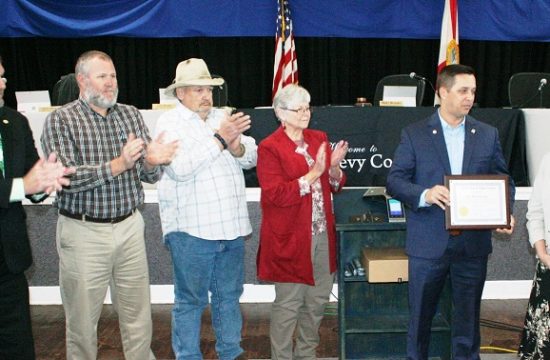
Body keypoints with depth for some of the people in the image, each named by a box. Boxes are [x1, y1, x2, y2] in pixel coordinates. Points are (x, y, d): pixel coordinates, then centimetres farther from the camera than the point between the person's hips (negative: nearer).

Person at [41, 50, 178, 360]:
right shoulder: (61, 120, -4)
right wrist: (118, 165, -26)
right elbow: (65, 177, -17)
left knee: (139, 316, 12)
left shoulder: (131, 115, 8)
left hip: (129, 226, 4)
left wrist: (151, 162, -18)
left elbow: (150, 176, 6)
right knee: (82, 319, 9)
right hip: (84, 231, -3)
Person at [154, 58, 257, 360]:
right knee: (190, 300, 5)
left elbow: (251, 158, 9)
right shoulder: (170, 123, -4)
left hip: (231, 225, 6)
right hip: (192, 230, -5)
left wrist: (236, 146, -13)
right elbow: (179, 168, -20)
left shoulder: (222, 118, 12)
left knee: (229, 294, 16)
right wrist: (220, 139, -19)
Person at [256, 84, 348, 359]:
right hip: (290, 239, -6)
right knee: (288, 304, 2)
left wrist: (334, 167, -8)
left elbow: (334, 185, 14)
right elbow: (275, 195, -17)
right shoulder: (269, 148, -9)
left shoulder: (319, 139, 10)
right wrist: (313, 175, -21)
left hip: (322, 234, 6)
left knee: (318, 300, 14)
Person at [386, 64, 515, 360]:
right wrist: (425, 194, -24)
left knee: (468, 318, 12)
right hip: (429, 243, -2)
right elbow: (394, 180, -5)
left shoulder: (488, 135, 6)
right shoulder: (414, 134, -2)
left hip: (473, 243, 2)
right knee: (420, 316, 11)